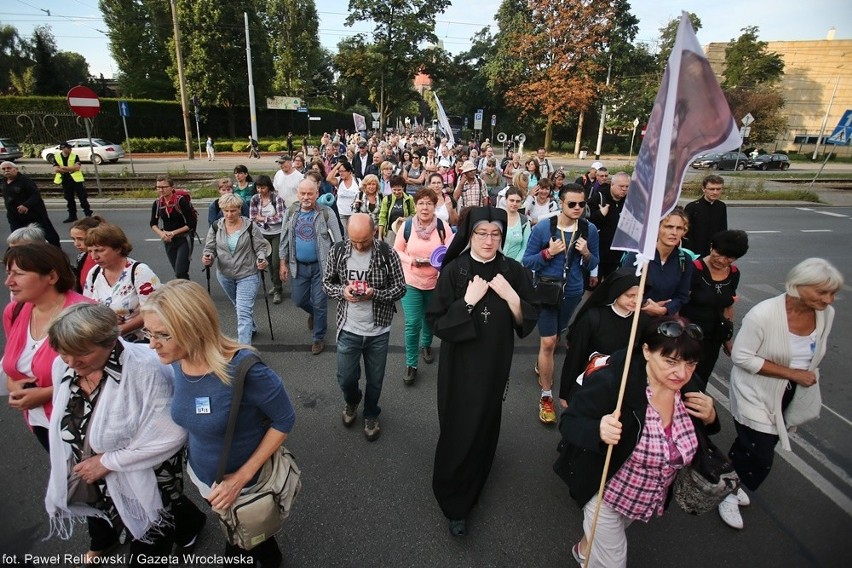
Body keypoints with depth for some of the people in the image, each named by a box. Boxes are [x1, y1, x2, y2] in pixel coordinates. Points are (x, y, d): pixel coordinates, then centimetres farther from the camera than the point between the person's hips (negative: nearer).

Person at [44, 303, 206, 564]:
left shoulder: (144, 368, -35)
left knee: (146, 551, 17)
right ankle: (101, 544, 69)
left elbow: (169, 437, -32)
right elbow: (63, 423, 6)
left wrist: (108, 462, -25)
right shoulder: (63, 366, -13)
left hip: (145, 480, -6)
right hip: (95, 475, 6)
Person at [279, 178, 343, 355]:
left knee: (319, 303, 4)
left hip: (321, 265, -4)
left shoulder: (326, 213, -9)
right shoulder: (291, 213, 2)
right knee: (298, 299, 12)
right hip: (298, 265, 4)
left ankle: (319, 338, 21)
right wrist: (283, 263, 7)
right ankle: (313, 312, 46)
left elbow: (337, 240, -7)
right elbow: (284, 240, 9)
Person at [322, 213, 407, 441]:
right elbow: (326, 282, 2)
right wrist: (342, 292, -20)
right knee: (346, 378, 13)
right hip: (348, 329, 1)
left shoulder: (387, 254, -14)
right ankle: (352, 401, 49)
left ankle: (371, 415, 44)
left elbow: (400, 288, -8)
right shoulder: (338, 251, -8)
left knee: (375, 380, 16)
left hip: (378, 331, -1)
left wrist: (374, 294, -26)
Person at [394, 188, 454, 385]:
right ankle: (411, 364, 12)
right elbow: (397, 250, -1)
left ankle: (426, 345, 50)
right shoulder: (406, 226, -9)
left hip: (436, 282, 2)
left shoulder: (443, 227, -9)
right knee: (412, 324, -4)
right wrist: (411, 261, -18)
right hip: (411, 282, -2)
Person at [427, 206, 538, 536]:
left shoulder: (512, 272, -5)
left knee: (485, 426, 18)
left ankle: (472, 489, 46)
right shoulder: (453, 271, -13)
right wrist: (468, 301, -25)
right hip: (460, 365, -3)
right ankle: (455, 503, 25)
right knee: (459, 429, 4)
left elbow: (529, 319, -4)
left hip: (495, 364, 3)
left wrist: (510, 295, -20)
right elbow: (435, 322, -14)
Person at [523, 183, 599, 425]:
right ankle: (546, 397, 7)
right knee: (548, 342, -7)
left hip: (572, 292, 4)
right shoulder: (542, 228, -13)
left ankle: (541, 365, 53)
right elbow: (527, 262, -9)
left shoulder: (590, 230, -6)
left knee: (554, 337, 22)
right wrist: (548, 253, -24)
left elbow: (594, 264, 3)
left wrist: (586, 254, -18)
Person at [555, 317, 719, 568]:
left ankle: (586, 548, 64)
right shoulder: (613, 382, -34)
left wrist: (710, 417, -18)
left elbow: (695, 434, 3)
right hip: (606, 492, -5)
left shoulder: (687, 387, -15)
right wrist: (599, 431, -46)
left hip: (650, 499, 6)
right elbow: (568, 423, -26)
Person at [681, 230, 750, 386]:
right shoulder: (695, 269, -18)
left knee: (701, 380, 19)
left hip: (713, 338, 6)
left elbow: (728, 307, 13)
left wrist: (728, 338, 18)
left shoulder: (734, 273, 1)